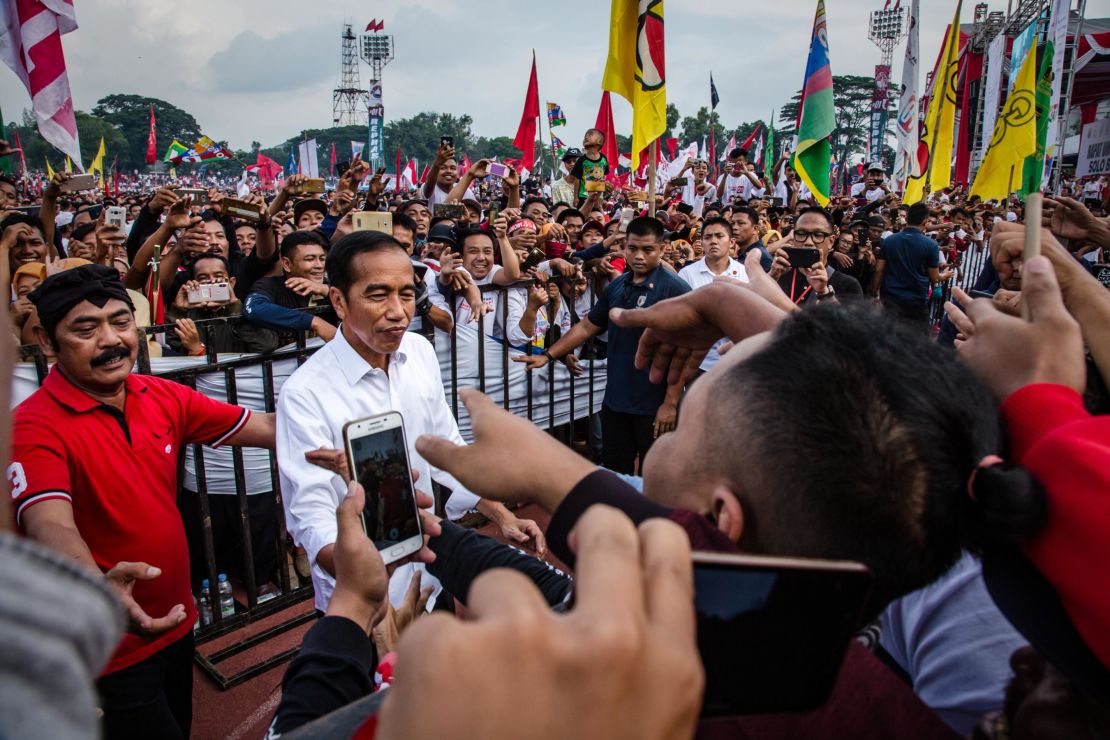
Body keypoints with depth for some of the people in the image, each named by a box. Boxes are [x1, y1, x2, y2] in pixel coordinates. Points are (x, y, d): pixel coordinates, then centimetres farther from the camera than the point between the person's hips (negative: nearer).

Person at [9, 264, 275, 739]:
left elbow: (266, 428, -4)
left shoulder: (163, 397, -4)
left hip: (175, 622, 6)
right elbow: (50, 526, -35)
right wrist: (99, 584, -54)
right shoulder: (34, 428, -20)